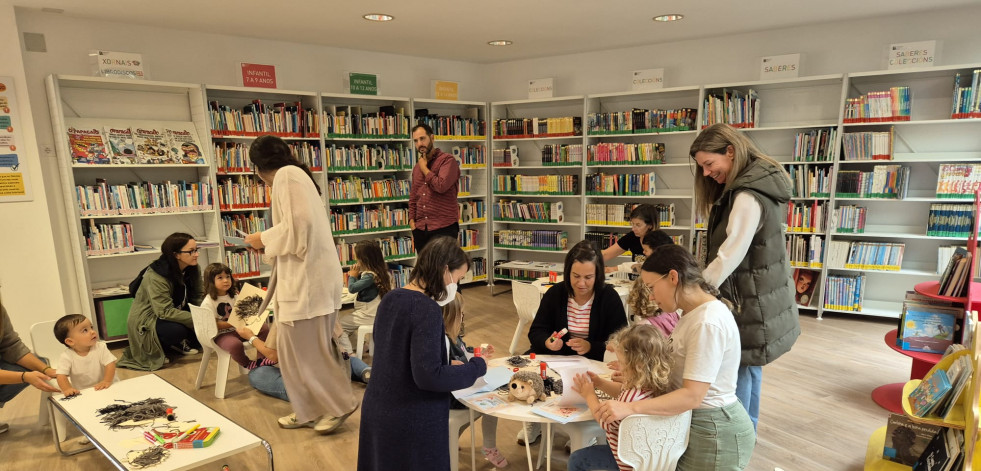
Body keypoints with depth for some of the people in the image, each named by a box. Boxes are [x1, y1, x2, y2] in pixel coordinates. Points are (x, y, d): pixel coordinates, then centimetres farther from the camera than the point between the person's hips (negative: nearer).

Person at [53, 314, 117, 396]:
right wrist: (67, 389, -30)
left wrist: (107, 381, -24)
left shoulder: (101, 347, -7)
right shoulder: (67, 357, -9)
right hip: (81, 394, 0)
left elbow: (110, 364, -11)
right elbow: (62, 376, -12)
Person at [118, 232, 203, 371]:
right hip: (146, 321, -7)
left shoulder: (193, 269, -6)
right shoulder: (155, 277, -28)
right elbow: (165, 312, -33)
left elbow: (198, 297, -8)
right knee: (178, 330, -36)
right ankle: (155, 348, -4)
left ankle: (180, 343, 4)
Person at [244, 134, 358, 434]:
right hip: (304, 274, 10)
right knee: (300, 346, 14)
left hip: (307, 276, -10)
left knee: (305, 347, -1)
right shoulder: (295, 175, 20)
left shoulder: (286, 175, -9)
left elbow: (298, 225, -20)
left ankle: (339, 404, 12)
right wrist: (270, 241, 20)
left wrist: (265, 239, -6)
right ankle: (310, 410, 23)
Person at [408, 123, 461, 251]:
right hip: (420, 229, 6)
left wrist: (424, 168, -6)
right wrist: (412, 222, 9)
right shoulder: (417, 167, 16)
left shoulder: (447, 160, -5)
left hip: (444, 228, -6)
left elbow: (441, 186, -20)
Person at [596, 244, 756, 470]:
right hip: (697, 421, 9)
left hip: (714, 432, -9)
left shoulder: (707, 323, -26)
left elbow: (692, 396, -31)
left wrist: (630, 408, -37)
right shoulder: (694, 313, 6)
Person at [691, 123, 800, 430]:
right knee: (747, 366, 20)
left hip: (749, 300, -10)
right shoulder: (756, 185, 9)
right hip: (757, 297, 10)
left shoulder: (748, 196, -23)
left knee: (737, 368, 2)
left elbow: (731, 254, -26)